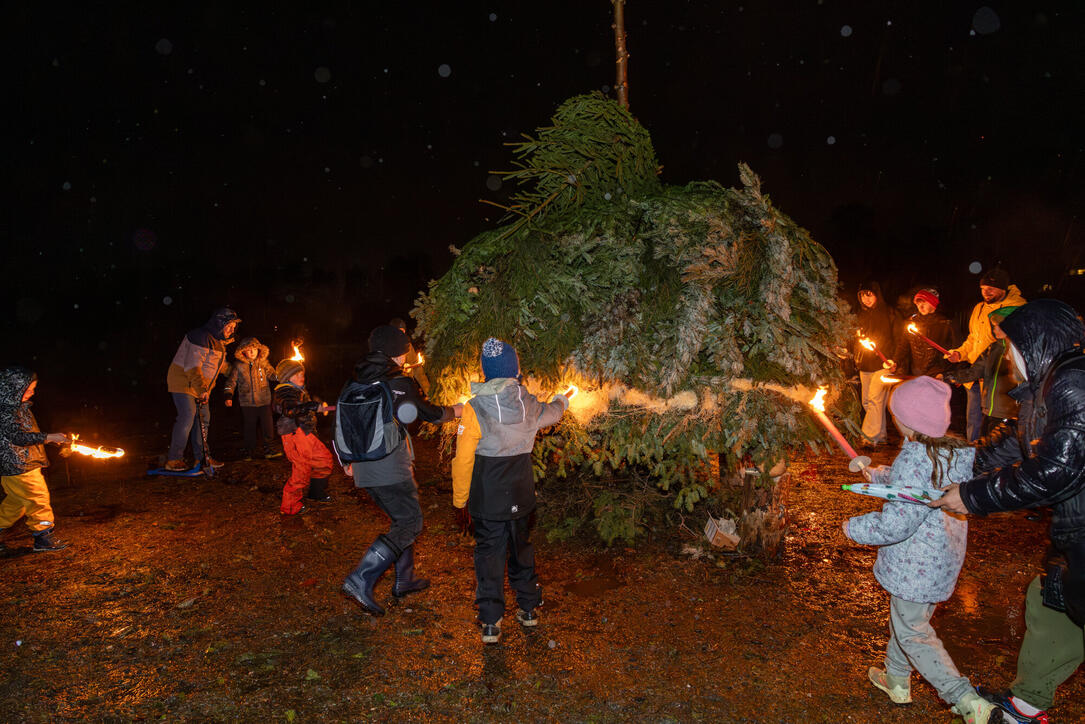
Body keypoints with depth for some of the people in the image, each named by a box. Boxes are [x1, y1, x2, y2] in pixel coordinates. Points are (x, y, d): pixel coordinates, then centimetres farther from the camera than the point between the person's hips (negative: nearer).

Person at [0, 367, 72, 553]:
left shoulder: (19, 407, 13)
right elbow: (17, 436, -26)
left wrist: (52, 440, 15)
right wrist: (47, 437, -29)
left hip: (26, 464, 10)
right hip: (17, 466, -10)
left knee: (15, 503, 19)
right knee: (39, 498, -3)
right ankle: (43, 538, 6)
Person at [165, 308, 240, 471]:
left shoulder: (219, 342, 10)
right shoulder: (201, 336, -21)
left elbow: (220, 364, 27)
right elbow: (192, 366, -30)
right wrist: (201, 389, -38)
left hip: (201, 387, 10)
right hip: (183, 382, -10)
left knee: (203, 418, 9)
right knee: (188, 416, -17)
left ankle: (201, 457, 18)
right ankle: (173, 459, -11)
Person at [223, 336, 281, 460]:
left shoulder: (264, 364, 5)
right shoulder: (238, 366, 2)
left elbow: (274, 376, 1)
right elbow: (231, 381, 6)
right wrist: (228, 396, -3)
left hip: (264, 401, 0)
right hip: (247, 403, 0)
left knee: (267, 426, 1)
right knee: (249, 427, 6)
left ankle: (268, 449, 11)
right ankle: (249, 451, 18)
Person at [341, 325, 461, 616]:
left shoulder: (357, 384, 10)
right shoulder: (400, 383, -10)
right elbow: (430, 413, 4)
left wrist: (348, 460, 24)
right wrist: (457, 410, 22)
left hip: (365, 469, 8)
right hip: (391, 468, -8)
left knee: (402, 519, 20)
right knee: (410, 523, -3)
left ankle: (404, 580, 26)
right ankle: (361, 579, -14)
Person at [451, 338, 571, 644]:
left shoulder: (475, 409, -18)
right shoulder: (529, 404, -5)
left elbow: (463, 459, -15)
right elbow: (550, 413, 20)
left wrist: (460, 497, -1)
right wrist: (560, 402, 44)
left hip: (488, 500, -4)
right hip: (522, 495, 4)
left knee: (489, 555, 7)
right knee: (522, 549, 20)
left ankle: (490, 624, 13)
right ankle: (529, 609, 33)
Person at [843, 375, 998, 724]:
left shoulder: (915, 457, -29)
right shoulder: (958, 451, -2)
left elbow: (896, 524, -29)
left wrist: (854, 528, -13)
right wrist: (876, 474, 26)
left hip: (915, 565, -9)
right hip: (944, 561, 9)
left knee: (913, 632, 8)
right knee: (904, 619, 25)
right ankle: (896, 680, 43)